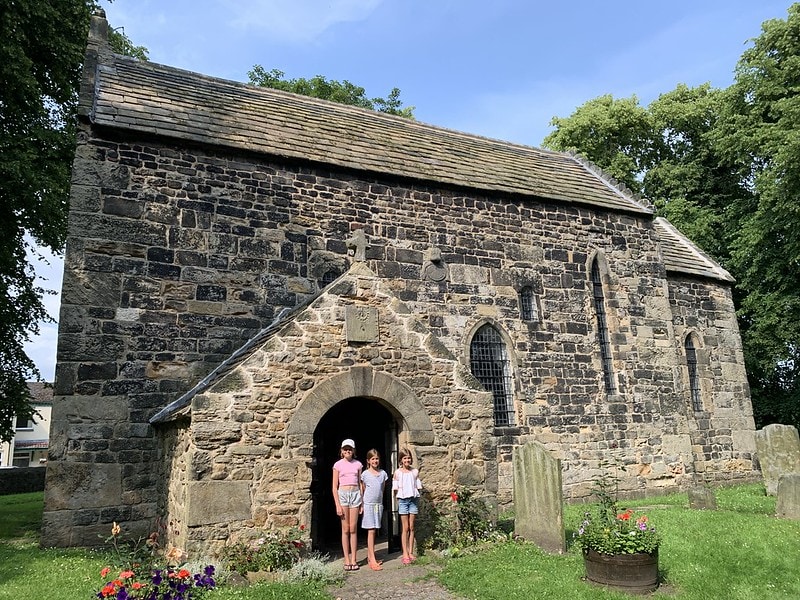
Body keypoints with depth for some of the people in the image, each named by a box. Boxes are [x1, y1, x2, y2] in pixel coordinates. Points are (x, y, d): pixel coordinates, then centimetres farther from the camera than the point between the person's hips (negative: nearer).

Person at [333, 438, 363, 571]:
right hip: (343, 494, -1)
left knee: (353, 529, 2)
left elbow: (360, 483, 11)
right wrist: (338, 505, -6)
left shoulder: (358, 464, 7)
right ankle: (347, 560, 9)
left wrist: (362, 502, 6)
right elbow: (335, 487, 0)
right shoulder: (338, 465, 1)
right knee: (345, 529, 2)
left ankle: (354, 559, 9)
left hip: (355, 494, 1)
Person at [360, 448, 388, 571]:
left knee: (374, 531, 9)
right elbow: (362, 491, 1)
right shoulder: (365, 474, -4)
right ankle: (372, 560, -10)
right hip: (368, 504, -4)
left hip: (379, 504, 4)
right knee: (371, 531, -8)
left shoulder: (383, 473, 7)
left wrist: (378, 500, 10)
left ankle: (370, 556, 19)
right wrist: (361, 504, 1)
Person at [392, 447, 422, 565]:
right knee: (405, 528, 0)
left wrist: (418, 502, 7)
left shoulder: (415, 471, 5)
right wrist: (397, 501, -3)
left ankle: (411, 552, 12)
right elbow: (395, 489, 2)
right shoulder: (397, 473, 0)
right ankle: (405, 554, 5)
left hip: (413, 499, 2)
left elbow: (418, 487, 8)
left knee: (411, 527, 5)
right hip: (403, 500, -2)